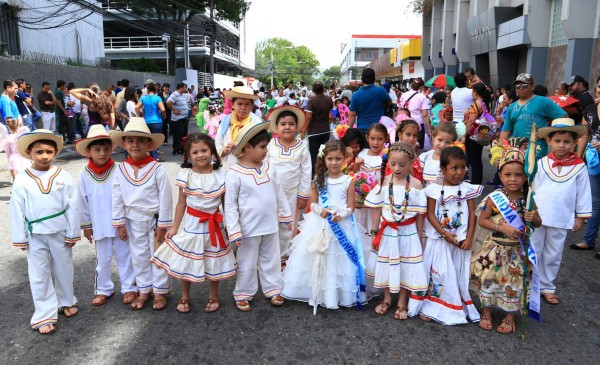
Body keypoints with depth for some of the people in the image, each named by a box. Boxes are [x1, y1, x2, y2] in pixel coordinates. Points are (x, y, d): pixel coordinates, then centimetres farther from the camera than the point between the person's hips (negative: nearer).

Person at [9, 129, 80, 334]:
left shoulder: (63, 176, -7)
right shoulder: (22, 180, -7)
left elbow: (72, 206, -4)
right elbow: (17, 211, -2)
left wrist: (73, 233, -3)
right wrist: (20, 238, -1)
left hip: (60, 232, 0)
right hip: (35, 235, 0)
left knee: (63, 269, 16)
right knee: (39, 275, 8)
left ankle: (66, 301, 37)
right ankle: (45, 315, 18)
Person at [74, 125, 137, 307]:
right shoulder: (84, 176, -6)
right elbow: (82, 203, 3)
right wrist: (86, 225, 7)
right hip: (100, 226, 2)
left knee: (124, 256, 11)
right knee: (102, 259, 15)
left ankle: (129, 287, 25)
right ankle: (103, 289, 32)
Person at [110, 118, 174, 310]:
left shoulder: (157, 168, -17)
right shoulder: (120, 169, -6)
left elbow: (165, 198, -14)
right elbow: (117, 198, 1)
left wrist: (163, 225, -12)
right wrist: (120, 223, 1)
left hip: (155, 218, -3)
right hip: (133, 220, 4)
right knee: (139, 256, 15)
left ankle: (160, 291, 24)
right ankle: (144, 290, 31)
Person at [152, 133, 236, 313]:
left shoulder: (220, 175, -9)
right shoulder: (185, 175, -9)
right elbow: (181, 203, -1)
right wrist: (174, 227, -1)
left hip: (214, 225, 0)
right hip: (192, 225, 0)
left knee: (214, 263, 13)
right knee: (186, 262, 11)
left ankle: (213, 296, 35)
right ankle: (184, 297, 33)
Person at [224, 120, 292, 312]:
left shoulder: (268, 167, 0)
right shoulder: (235, 174, -16)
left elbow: (279, 193, 9)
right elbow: (230, 204, -13)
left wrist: (286, 216, 14)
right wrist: (234, 231, -14)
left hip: (271, 226, 5)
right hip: (249, 229, -5)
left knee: (271, 260, 19)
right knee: (247, 264, 11)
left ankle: (272, 289, 36)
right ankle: (243, 294, 30)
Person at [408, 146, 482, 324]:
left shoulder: (468, 189, 1)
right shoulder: (434, 190, -5)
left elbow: (472, 215, 1)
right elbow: (430, 214, -7)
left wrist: (469, 238, -8)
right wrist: (445, 233, -15)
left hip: (460, 241, 2)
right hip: (438, 239, -2)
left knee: (459, 274, 10)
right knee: (436, 272, 2)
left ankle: (457, 308, 25)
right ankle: (429, 307, 13)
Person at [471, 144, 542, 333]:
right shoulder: (494, 198, -13)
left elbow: (538, 223, 6)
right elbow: (482, 220, -9)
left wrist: (533, 218, -18)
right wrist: (503, 228, -22)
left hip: (517, 249, 2)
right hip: (495, 247, -2)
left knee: (514, 282, 12)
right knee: (489, 278, 10)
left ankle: (510, 316, 33)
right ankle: (486, 311, 32)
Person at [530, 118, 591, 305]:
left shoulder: (579, 167, -2)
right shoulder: (541, 163, -2)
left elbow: (583, 193, 3)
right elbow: (531, 187, 4)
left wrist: (581, 217, 3)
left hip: (561, 220, 0)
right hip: (537, 217, 0)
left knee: (553, 256, 13)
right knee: (532, 252, 9)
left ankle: (546, 287, 27)